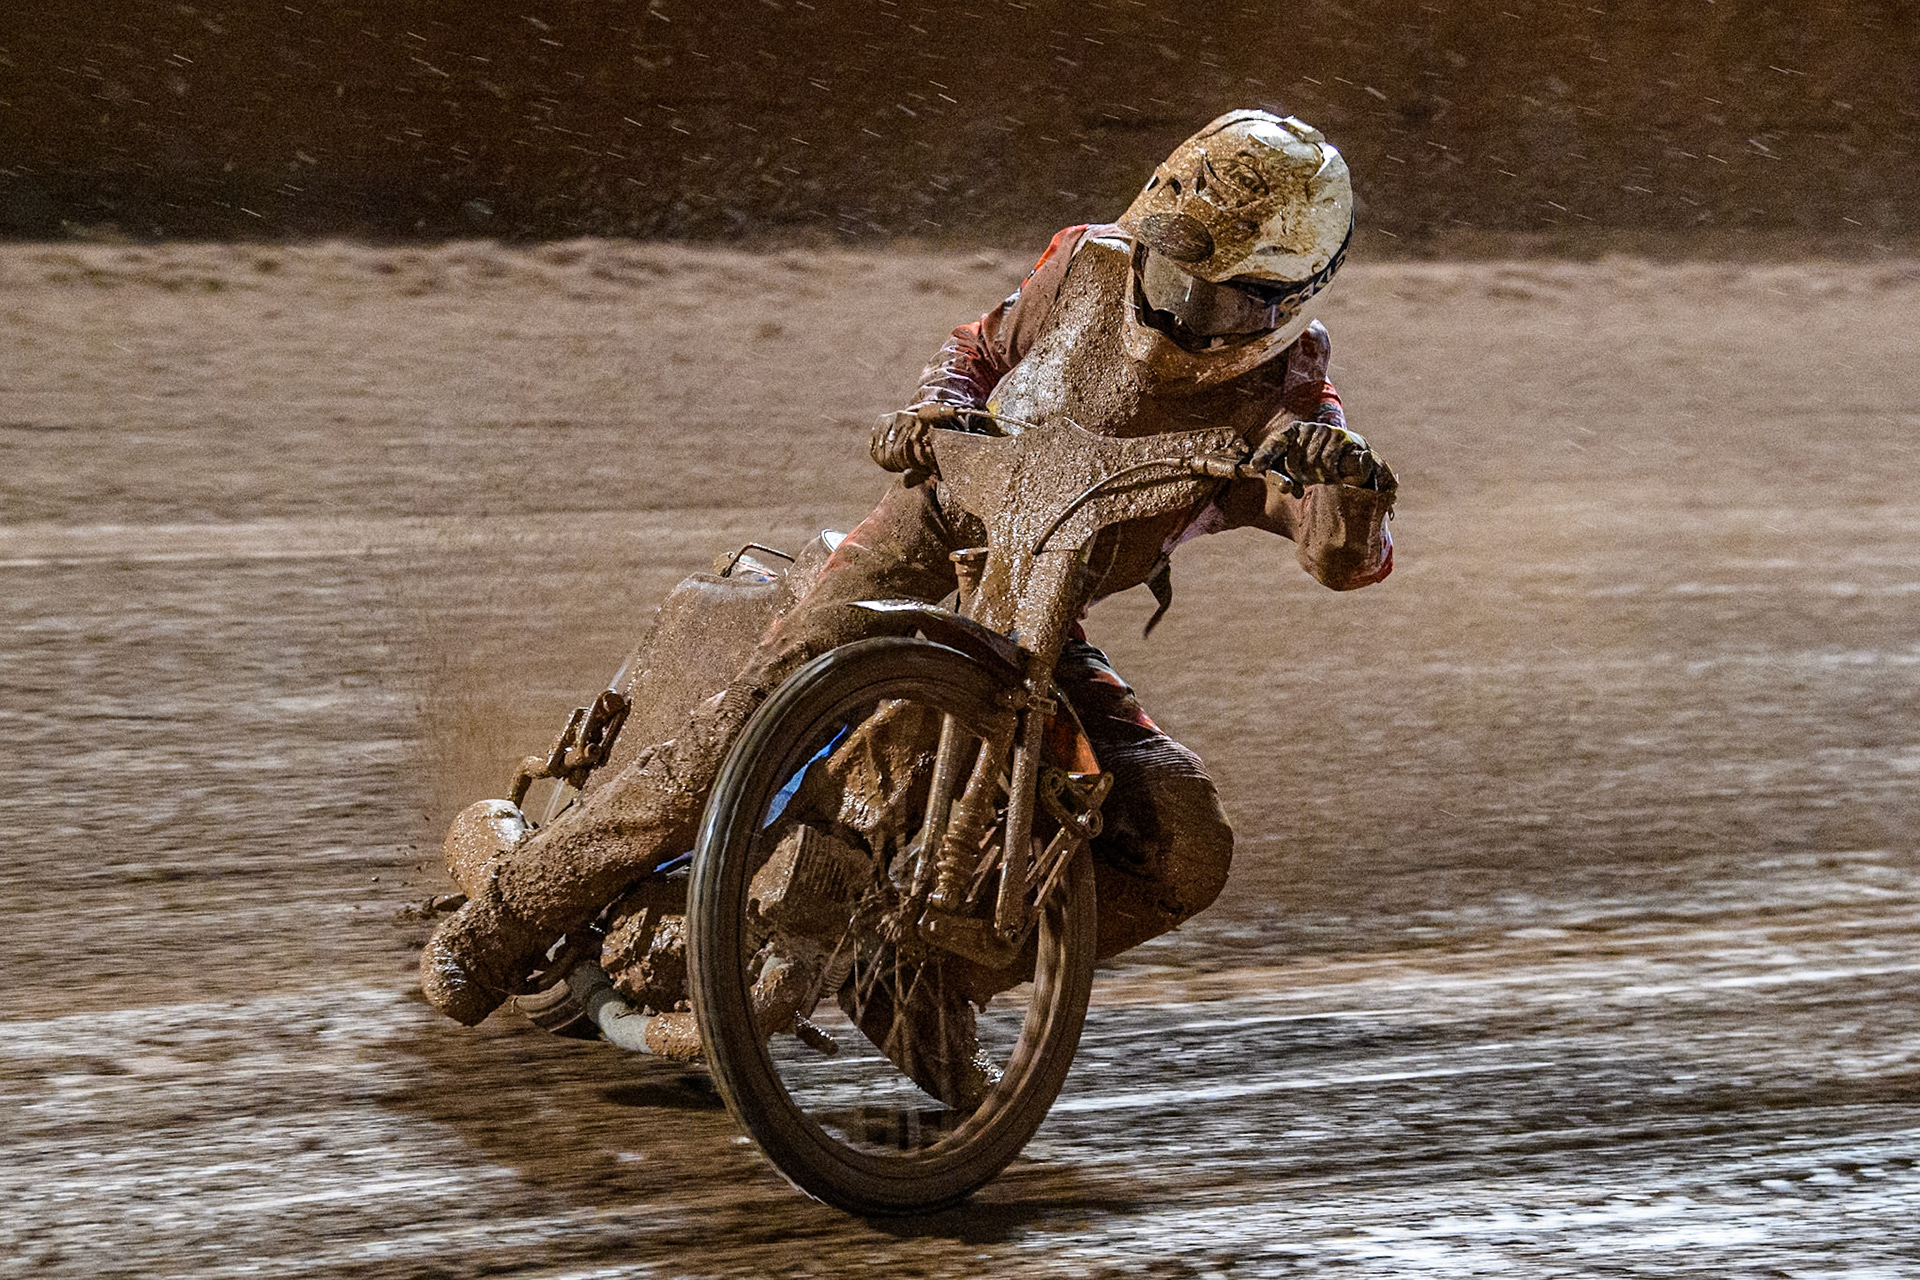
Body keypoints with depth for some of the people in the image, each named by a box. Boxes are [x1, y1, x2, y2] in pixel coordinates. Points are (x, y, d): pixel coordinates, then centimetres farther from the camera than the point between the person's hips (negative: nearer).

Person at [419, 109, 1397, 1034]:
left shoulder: (1278, 401, -8)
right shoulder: (1090, 265, -2)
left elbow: (1350, 559, -23)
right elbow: (984, 346, 16)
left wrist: (1348, 477, -46)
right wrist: (932, 408, -7)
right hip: (927, 544, -1)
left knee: (1185, 851, -16)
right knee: (744, 734, -23)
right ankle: (504, 917, -10)